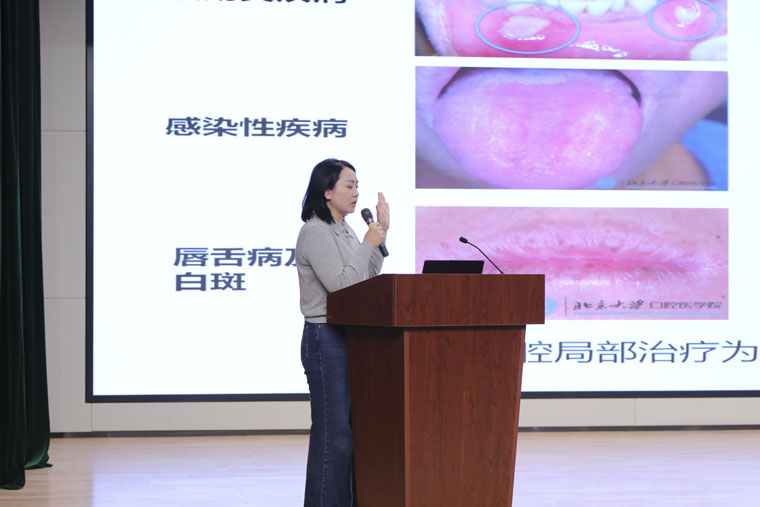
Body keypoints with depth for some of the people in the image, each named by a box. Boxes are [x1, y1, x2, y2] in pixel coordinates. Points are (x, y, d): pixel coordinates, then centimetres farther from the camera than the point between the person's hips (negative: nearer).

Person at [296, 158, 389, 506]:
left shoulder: (344, 230, 15)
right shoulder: (315, 232, -13)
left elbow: (368, 278, 21)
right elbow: (340, 285, -21)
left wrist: (382, 231, 15)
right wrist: (367, 245, -14)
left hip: (351, 337, 9)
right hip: (326, 339, -9)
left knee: (354, 428, 12)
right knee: (333, 434, -8)